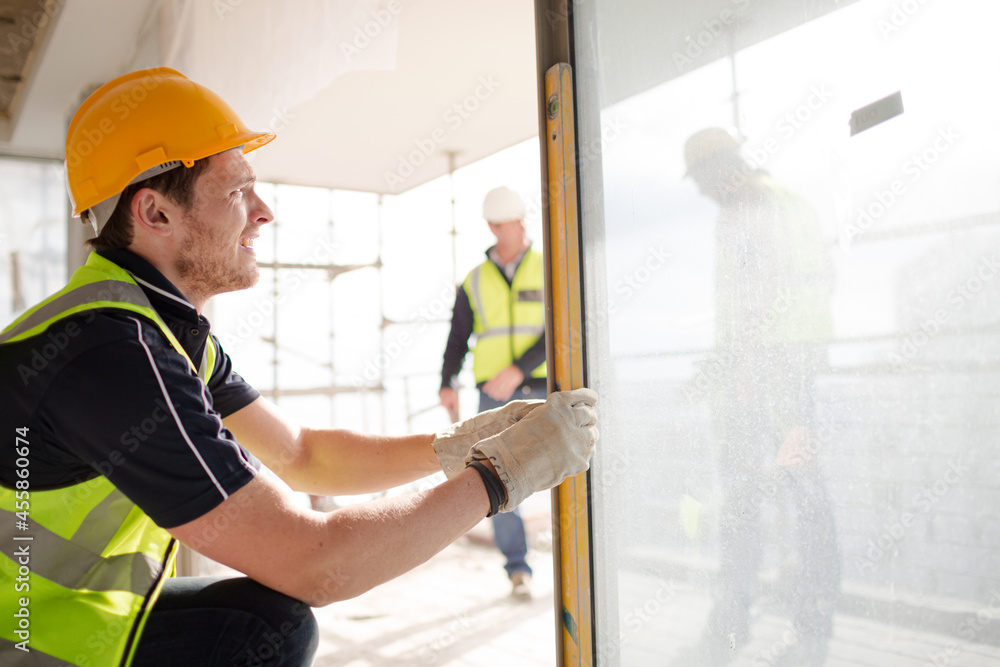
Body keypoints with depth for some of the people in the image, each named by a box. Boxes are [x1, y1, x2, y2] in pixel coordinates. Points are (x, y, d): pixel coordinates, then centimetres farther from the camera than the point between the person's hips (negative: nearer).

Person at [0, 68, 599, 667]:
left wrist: (453, 446, -6)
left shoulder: (168, 327, 2)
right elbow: (313, 563, -29)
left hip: (51, 613, 9)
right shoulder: (108, 353, -30)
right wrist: (501, 473, -21)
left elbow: (302, 456, 6)